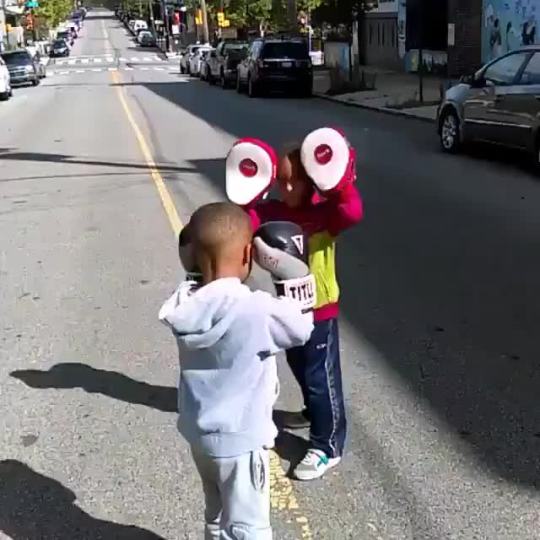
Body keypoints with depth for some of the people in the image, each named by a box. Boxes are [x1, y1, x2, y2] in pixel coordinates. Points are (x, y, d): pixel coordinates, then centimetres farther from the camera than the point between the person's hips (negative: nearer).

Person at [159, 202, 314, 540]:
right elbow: (301, 328, -12)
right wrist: (293, 277, -6)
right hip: (240, 440, -7)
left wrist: (198, 265, 1)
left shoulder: (187, 304, -11)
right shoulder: (254, 310, -28)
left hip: (199, 432, 7)